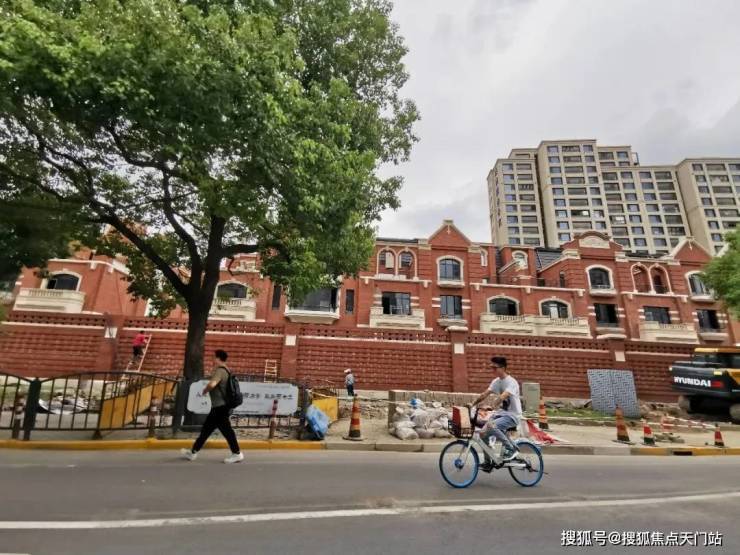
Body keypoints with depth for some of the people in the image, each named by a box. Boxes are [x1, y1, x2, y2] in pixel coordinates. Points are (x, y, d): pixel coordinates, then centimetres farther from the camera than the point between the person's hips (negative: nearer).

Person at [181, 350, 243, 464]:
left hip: (220, 406, -10)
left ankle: (237, 454, 8)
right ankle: (193, 452, 26)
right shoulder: (224, 370, 14)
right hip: (219, 406, 10)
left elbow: (212, 384, -36)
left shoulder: (220, 371, -18)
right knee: (206, 428, 16)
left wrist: (204, 390, -16)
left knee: (226, 430, -1)